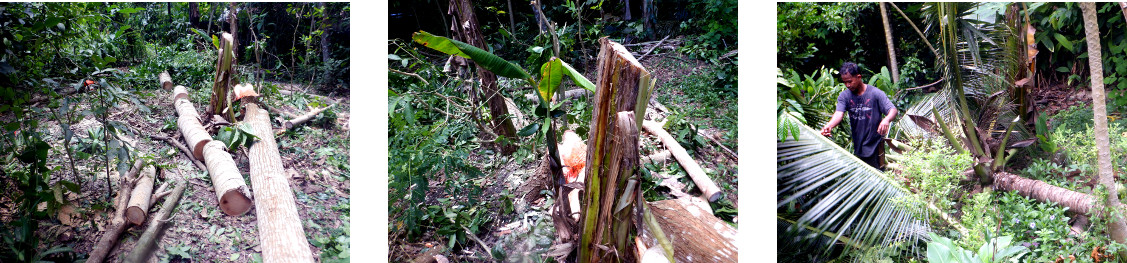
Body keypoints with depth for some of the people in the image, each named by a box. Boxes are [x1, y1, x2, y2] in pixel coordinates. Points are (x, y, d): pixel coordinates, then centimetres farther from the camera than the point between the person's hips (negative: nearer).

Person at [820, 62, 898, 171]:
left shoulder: (875, 93, -10)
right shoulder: (844, 96, -1)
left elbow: (893, 110, -15)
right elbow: (839, 113, -17)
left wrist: (886, 120, -39)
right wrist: (830, 125, -39)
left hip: (875, 146, -4)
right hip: (857, 147, 4)